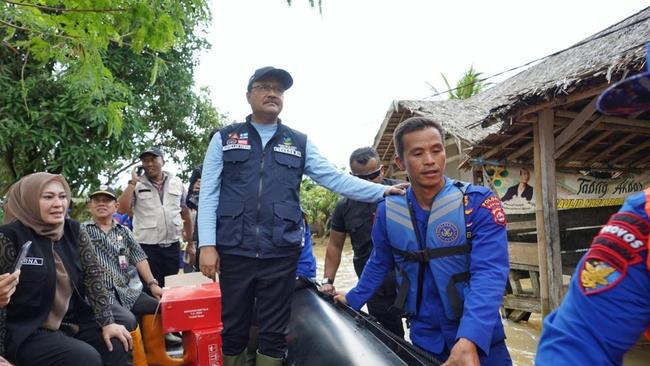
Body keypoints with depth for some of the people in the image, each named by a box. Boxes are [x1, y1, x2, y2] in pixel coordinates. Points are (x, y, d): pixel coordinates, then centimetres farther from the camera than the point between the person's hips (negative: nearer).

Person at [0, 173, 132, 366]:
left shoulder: (74, 231, 2)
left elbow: (93, 276, -1)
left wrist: (107, 322, -8)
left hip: (73, 322, 5)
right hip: (27, 332, -5)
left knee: (118, 346, -15)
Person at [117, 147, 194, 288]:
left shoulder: (176, 182, 7)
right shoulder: (136, 185, 1)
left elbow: (185, 212, 13)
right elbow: (121, 209, -11)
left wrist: (190, 241, 13)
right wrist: (133, 182, -12)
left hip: (172, 246, 3)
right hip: (147, 247, -2)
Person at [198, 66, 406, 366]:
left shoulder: (300, 143, 11)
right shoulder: (224, 139, 8)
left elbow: (336, 179, 4)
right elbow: (208, 193, 3)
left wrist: (382, 191, -6)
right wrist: (207, 244, -7)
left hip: (281, 254, 1)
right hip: (234, 252, 0)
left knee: (274, 332, 10)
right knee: (233, 330, 12)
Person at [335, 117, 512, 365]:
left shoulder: (479, 202, -16)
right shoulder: (387, 210, -5)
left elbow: (489, 273, -27)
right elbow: (379, 263, 12)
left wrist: (469, 341, -39)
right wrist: (354, 299, 17)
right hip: (423, 337, 4)